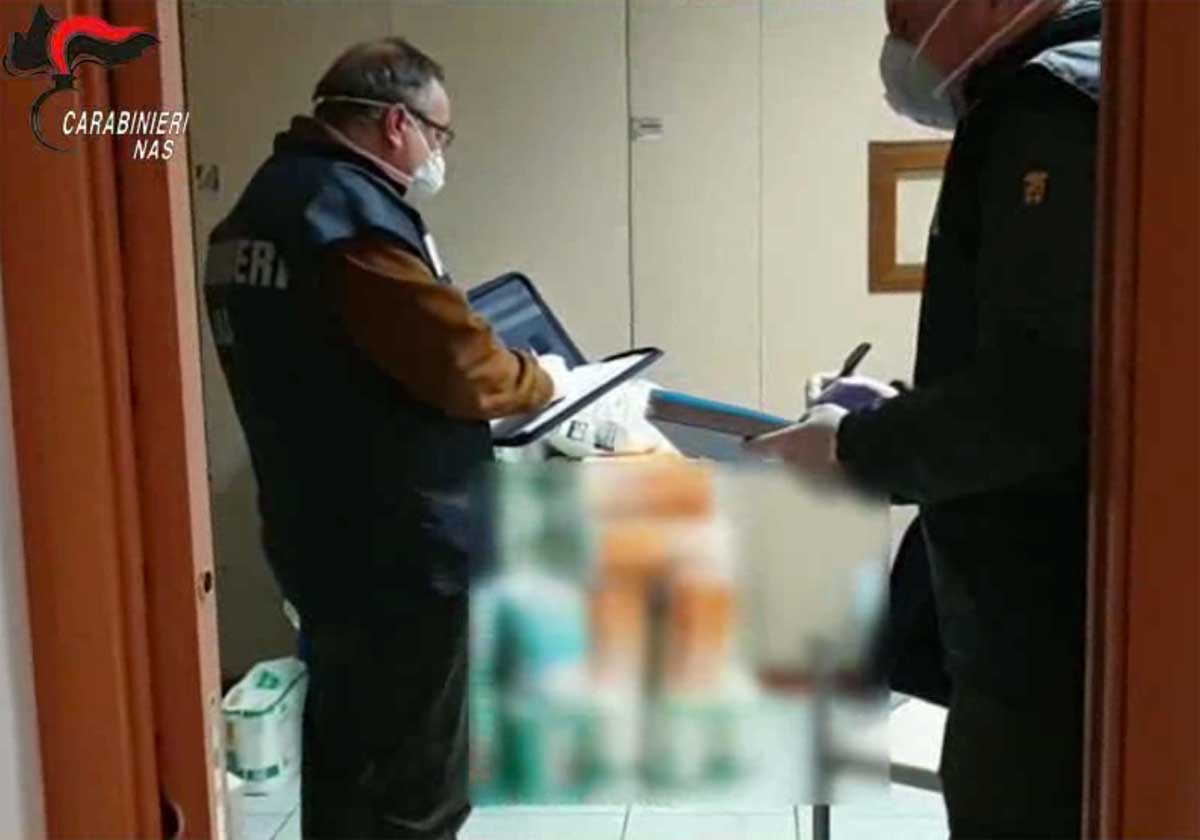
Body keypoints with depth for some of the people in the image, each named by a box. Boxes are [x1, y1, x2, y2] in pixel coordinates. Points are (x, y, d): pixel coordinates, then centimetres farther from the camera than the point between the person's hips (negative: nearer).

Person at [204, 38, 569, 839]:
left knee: (345, 759, 22)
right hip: (400, 552, -10)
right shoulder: (353, 212, -19)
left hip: (319, 537, 10)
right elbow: (461, 366, -21)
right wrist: (538, 377, -1)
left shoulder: (261, 206, 12)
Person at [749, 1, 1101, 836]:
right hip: (1043, 624, 10)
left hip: (1053, 636, -10)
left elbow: (1031, 393, -26)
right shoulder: (1048, 102, 16)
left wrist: (859, 449, -11)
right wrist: (895, 415, 10)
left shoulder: (1051, 103, -15)